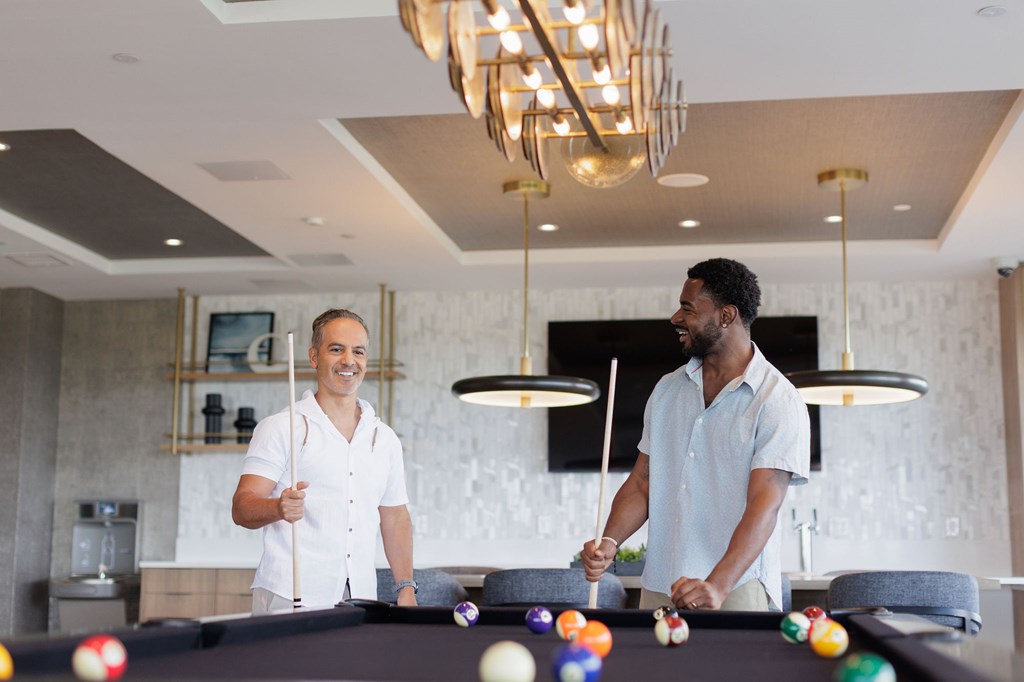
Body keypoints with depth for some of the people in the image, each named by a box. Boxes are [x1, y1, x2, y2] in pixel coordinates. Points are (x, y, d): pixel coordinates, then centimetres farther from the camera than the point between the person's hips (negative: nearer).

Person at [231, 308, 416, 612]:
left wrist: (406, 589, 9)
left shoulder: (385, 438, 13)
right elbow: (241, 508, -9)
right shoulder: (279, 428, -1)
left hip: (361, 599, 4)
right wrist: (279, 508, -30)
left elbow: (396, 518, 19)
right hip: (288, 599, -4)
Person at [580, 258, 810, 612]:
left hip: (736, 592, -5)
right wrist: (610, 541, -8)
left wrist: (717, 585, -30)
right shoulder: (667, 390, 10)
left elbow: (765, 502, -18)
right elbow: (642, 482, 11)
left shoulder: (778, 400, -9)